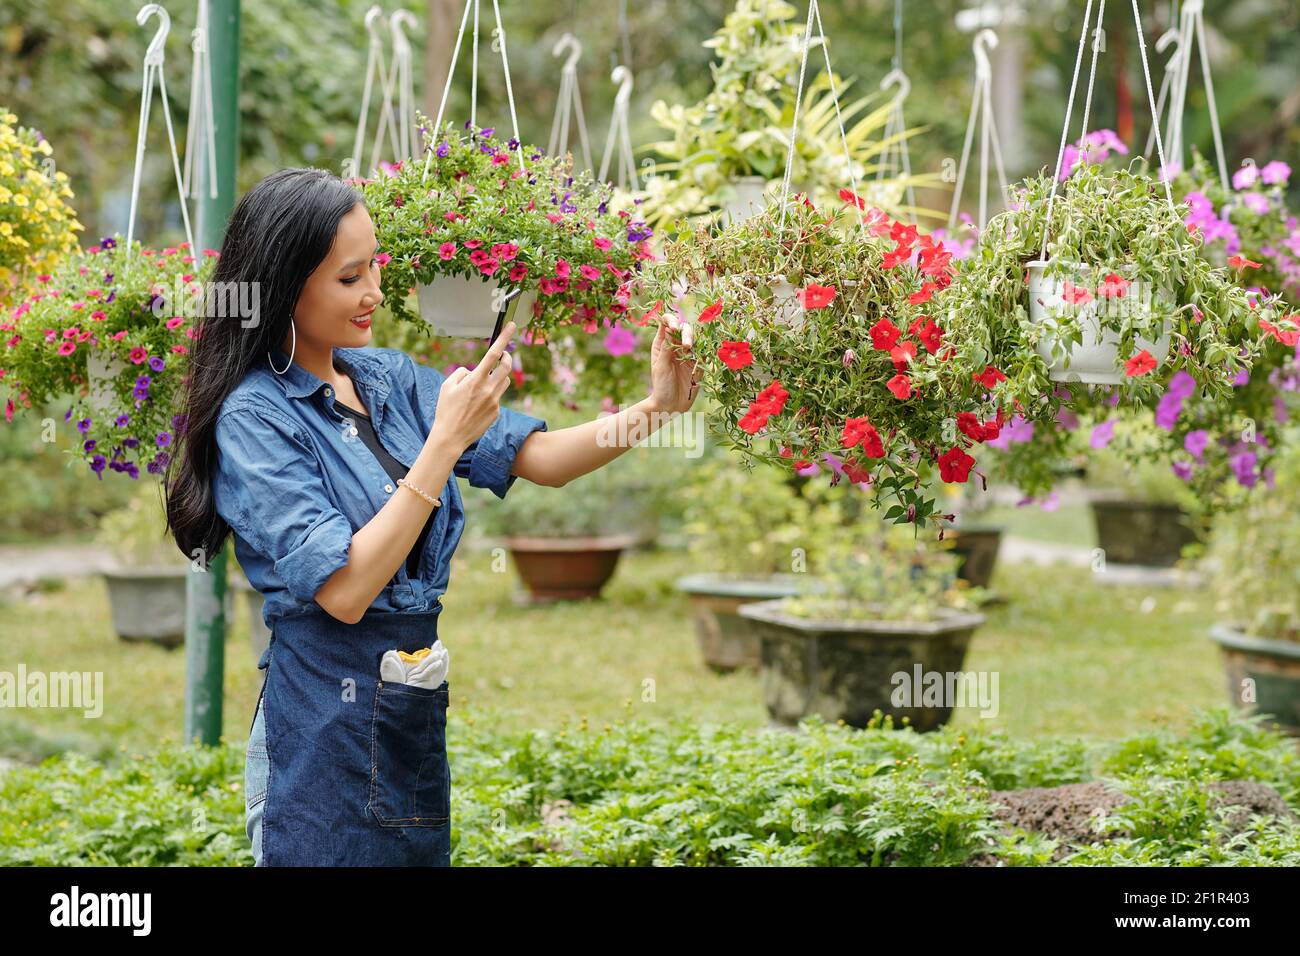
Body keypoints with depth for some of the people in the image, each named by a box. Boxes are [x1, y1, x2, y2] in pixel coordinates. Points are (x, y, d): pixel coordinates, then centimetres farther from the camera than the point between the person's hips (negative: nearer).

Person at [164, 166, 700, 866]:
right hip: (333, 722, -6)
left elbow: (539, 459, 3)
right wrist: (446, 440, -23)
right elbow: (344, 591, -22)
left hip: (433, 703, 6)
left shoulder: (390, 377, 6)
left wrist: (656, 407, -13)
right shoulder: (252, 418, -13)